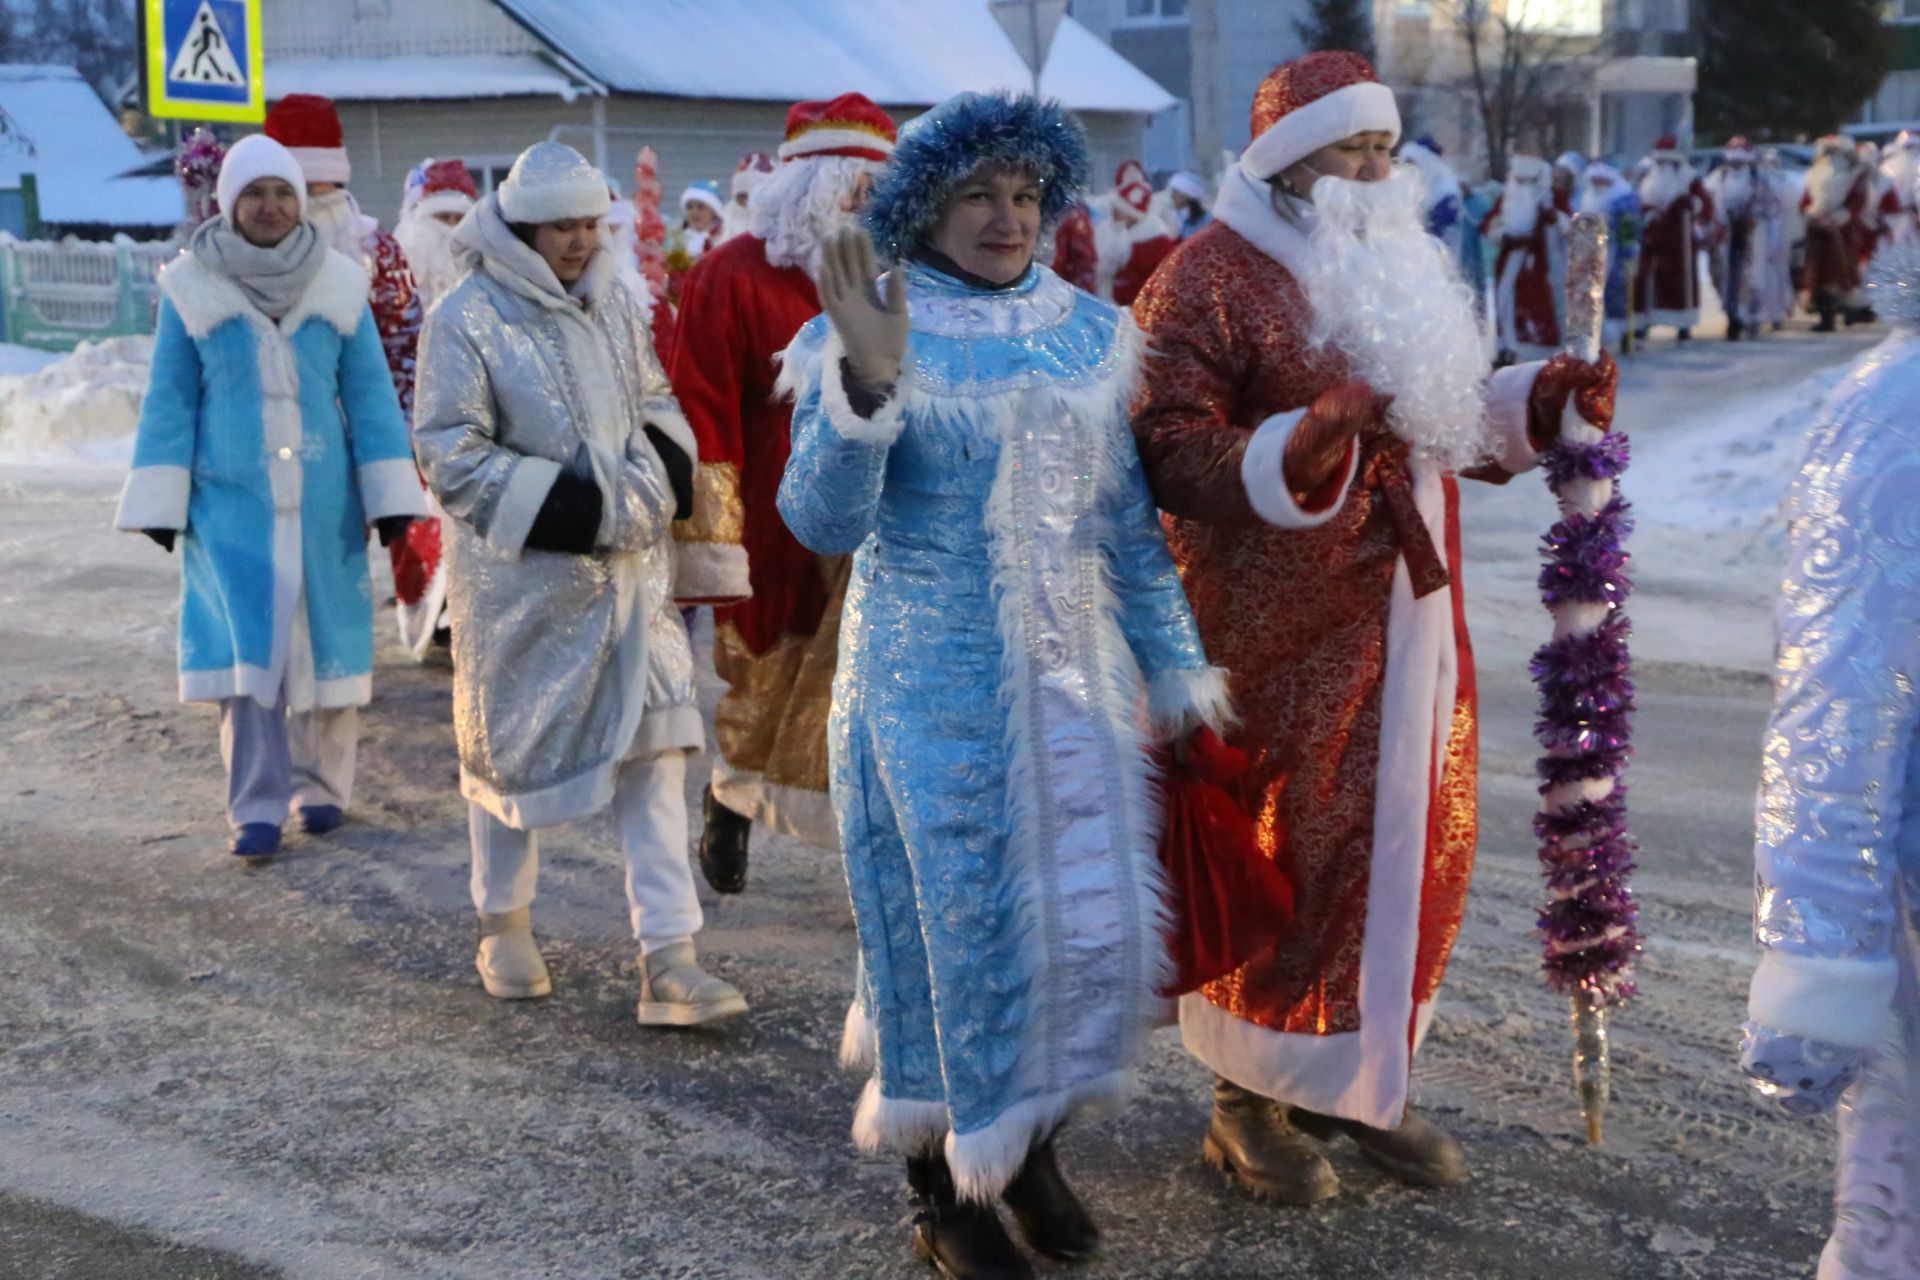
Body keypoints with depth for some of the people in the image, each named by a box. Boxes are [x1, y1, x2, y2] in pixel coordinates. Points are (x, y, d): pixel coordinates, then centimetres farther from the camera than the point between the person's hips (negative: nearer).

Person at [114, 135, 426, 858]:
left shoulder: (339, 286, 4)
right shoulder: (191, 290, 1)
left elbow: (369, 396, 4)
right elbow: (170, 401, 3)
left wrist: (388, 497, 0)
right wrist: (161, 502, 0)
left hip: (323, 499, 1)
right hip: (231, 499, -1)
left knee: (323, 639, 7)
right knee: (246, 646, -6)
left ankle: (321, 784, 22)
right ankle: (256, 806, -1)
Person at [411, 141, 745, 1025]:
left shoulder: (615, 307, 8)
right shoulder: (468, 318, -10)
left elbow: (655, 405, 20)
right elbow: (449, 450, -12)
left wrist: (662, 472, -2)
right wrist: (562, 506, -19)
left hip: (630, 564, 5)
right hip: (520, 572, -4)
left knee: (653, 744, -2)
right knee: (513, 746, 10)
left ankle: (668, 958, 0)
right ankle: (503, 926, 33)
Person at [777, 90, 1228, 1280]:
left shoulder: (1088, 332, 6)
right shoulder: (876, 335, -7)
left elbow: (1129, 518, 11)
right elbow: (823, 522, -16)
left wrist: (1176, 667, 11)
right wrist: (867, 385, -29)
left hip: (1073, 676, 5)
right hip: (933, 681, -4)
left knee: (1088, 907, 8)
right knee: (957, 912, 3)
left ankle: (1031, 1141, 31)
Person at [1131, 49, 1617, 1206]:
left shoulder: (1403, 266, 16)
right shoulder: (1211, 281, -10)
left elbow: (1461, 420, 22)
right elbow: (1170, 457, -17)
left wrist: (1548, 398, 4)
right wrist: (1302, 443, -31)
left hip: (1410, 620, 8)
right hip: (1282, 636, -8)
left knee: (1416, 851, 12)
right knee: (1285, 860, 0)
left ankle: (1358, 1078, 28)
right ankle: (1251, 1099, 17)